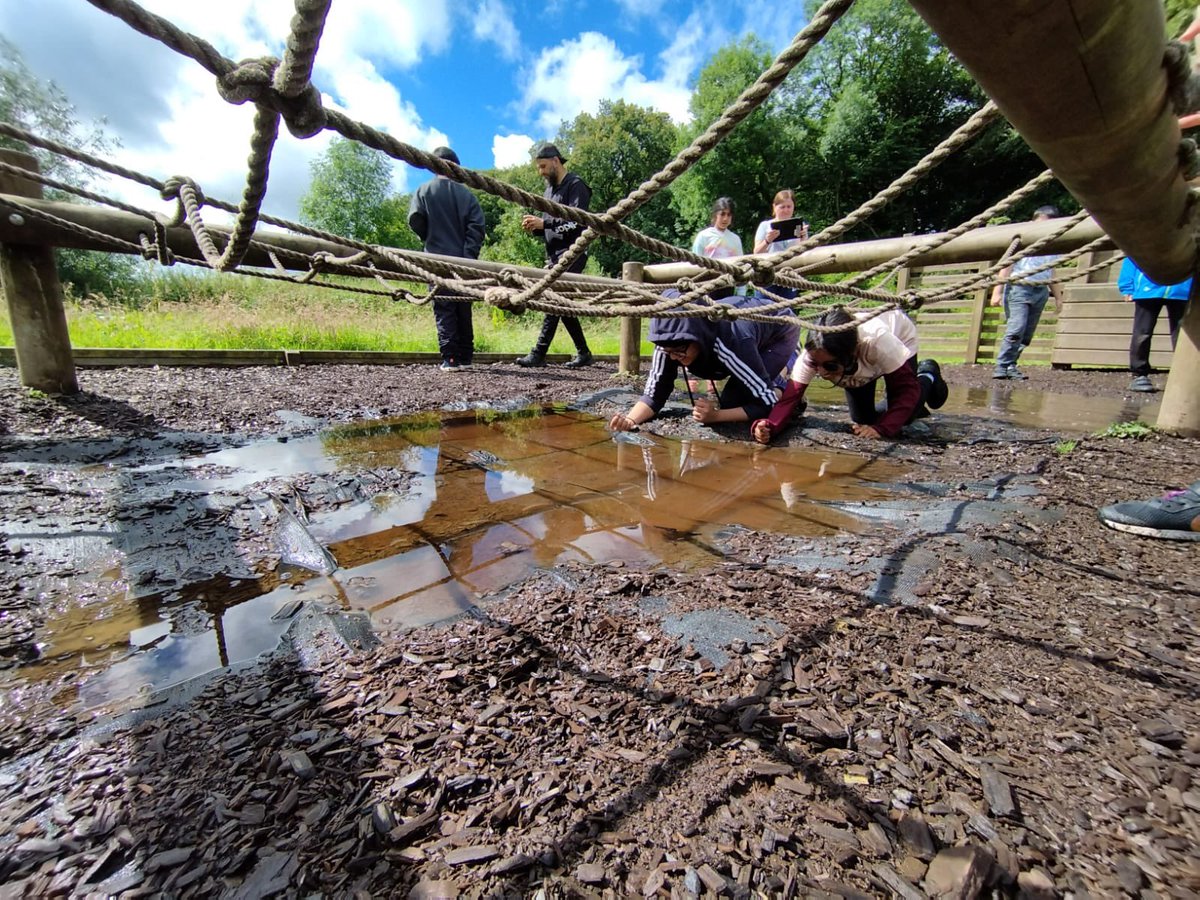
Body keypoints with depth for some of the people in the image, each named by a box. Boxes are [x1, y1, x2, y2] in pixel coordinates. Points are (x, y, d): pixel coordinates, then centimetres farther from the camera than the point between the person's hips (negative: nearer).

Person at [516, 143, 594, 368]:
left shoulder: (575, 185, -3)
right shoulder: (550, 188, 23)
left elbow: (577, 222, -15)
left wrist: (544, 223, -18)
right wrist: (534, 226, 3)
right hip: (555, 255, 9)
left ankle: (539, 353, -17)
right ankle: (583, 353, 14)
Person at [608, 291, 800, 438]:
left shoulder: (730, 343, -44)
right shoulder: (670, 340, -29)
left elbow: (768, 404, -35)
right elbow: (654, 393, -22)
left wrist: (716, 415, -44)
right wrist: (630, 420, -41)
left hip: (780, 329, -5)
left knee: (732, 401, -20)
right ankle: (778, 385, 24)